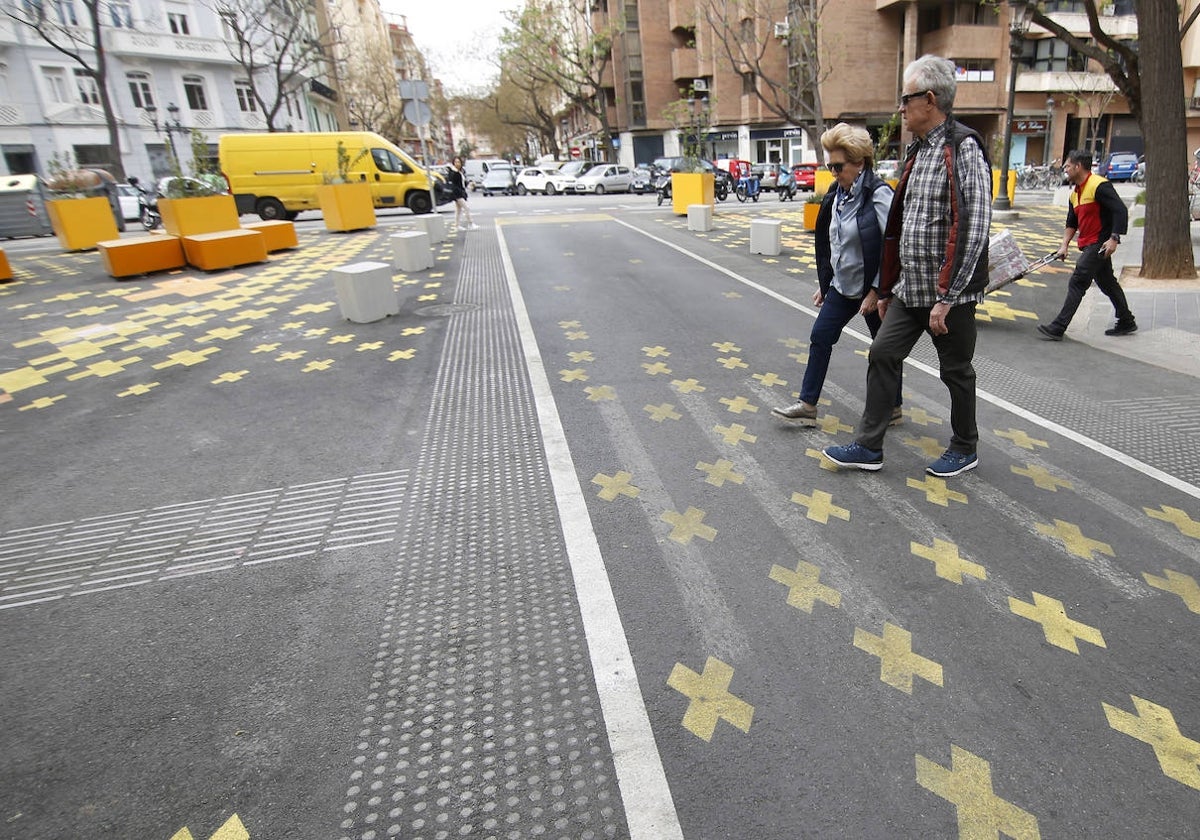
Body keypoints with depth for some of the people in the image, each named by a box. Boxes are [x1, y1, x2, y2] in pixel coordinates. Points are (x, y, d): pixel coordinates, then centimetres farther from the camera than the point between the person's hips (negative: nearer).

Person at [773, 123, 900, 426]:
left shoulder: (879, 195, -17)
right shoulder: (838, 195, 5)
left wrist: (876, 290, -20)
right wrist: (824, 283, 14)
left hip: (870, 288, -7)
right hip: (842, 285, 7)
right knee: (820, 337, 4)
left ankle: (893, 408, 25)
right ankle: (808, 405, 11)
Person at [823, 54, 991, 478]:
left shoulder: (963, 148, -14)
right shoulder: (918, 151, 13)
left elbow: (973, 228, -21)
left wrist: (947, 298, -23)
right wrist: (887, 289, 18)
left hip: (949, 293, -8)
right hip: (909, 288, 8)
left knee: (956, 371, 7)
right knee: (882, 354, 5)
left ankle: (964, 450, 27)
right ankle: (869, 446, 13)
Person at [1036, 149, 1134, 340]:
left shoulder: (1099, 185, -15)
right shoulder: (1075, 193, 14)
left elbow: (1121, 211, -20)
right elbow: (1072, 223, 18)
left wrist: (1114, 238, -26)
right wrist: (1064, 246, 7)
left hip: (1100, 244, -10)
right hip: (1089, 245, 10)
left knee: (1077, 283, -13)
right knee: (1108, 283, 18)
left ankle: (1057, 328, -14)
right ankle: (1126, 322, 30)